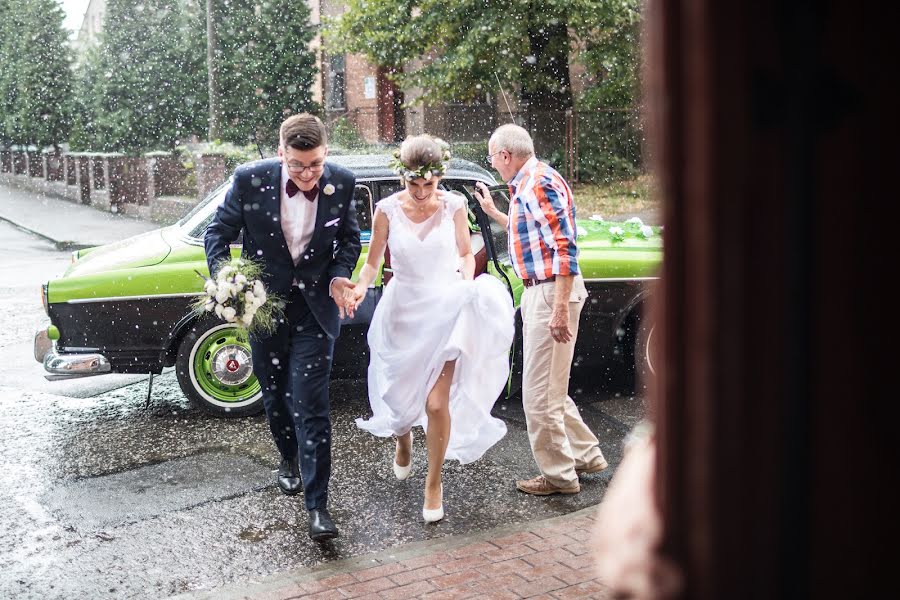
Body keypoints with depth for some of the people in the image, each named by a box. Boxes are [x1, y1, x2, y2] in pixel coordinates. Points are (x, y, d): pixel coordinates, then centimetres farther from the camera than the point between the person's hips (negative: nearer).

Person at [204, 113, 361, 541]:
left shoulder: (341, 183, -11)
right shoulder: (250, 180, -15)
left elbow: (350, 237, 6)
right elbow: (218, 233, -4)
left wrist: (340, 275, -12)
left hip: (315, 308, -1)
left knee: (311, 404, -7)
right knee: (275, 394, 18)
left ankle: (317, 505, -2)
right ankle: (289, 458, 46)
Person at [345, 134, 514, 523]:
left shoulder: (453, 206, -6)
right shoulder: (388, 210, -8)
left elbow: (466, 254, 7)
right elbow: (372, 262, -1)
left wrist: (468, 283, -13)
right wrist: (360, 286, -21)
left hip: (445, 311, -1)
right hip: (402, 312, 1)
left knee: (437, 403, -8)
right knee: (402, 398, 13)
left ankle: (434, 483, 14)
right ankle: (403, 440, 52)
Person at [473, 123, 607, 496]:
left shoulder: (540, 183, -16)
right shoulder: (526, 185, 15)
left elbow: (565, 247, -22)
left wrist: (560, 308, -26)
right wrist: (492, 212, 30)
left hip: (552, 292, -10)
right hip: (538, 292, 10)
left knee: (539, 393, -1)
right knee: (548, 388, 18)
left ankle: (559, 476, 11)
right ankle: (586, 454, 29)